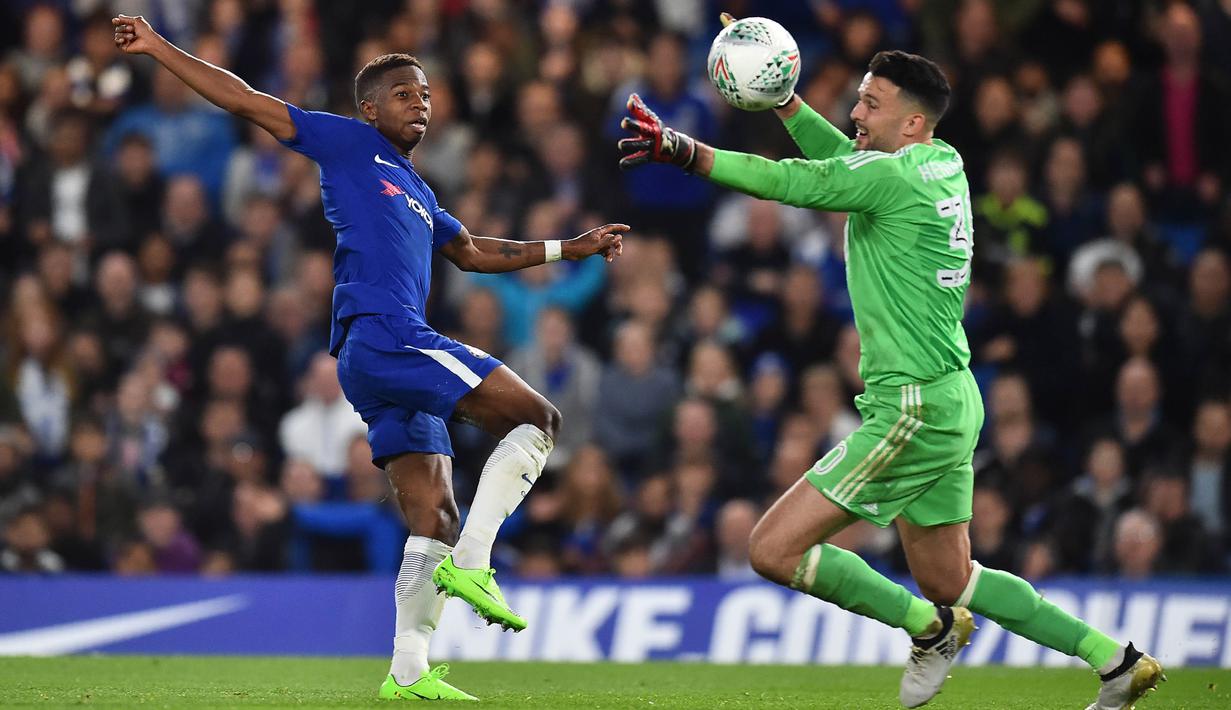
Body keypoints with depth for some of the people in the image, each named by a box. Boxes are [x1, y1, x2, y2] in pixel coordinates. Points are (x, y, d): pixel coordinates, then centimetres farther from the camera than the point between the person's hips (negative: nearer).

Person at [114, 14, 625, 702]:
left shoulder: (418, 193, 28)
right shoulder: (350, 145, 6)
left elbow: (472, 251, 42)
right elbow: (248, 102, 5)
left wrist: (572, 248, 42)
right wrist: (159, 48, 2)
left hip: (393, 354, 9)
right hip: (380, 333, -9)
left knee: (435, 521, 4)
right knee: (538, 419, -13)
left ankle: (409, 670, 1)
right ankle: (472, 563, -17)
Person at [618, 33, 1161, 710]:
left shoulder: (892, 176, -15)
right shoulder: (944, 164, 11)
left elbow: (784, 181, -21)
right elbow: (842, 160, 28)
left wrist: (682, 150, -22)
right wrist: (782, 100, 20)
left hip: (913, 409, -10)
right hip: (952, 402, 10)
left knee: (773, 549, -8)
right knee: (949, 583, 18)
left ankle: (929, 628, 3)